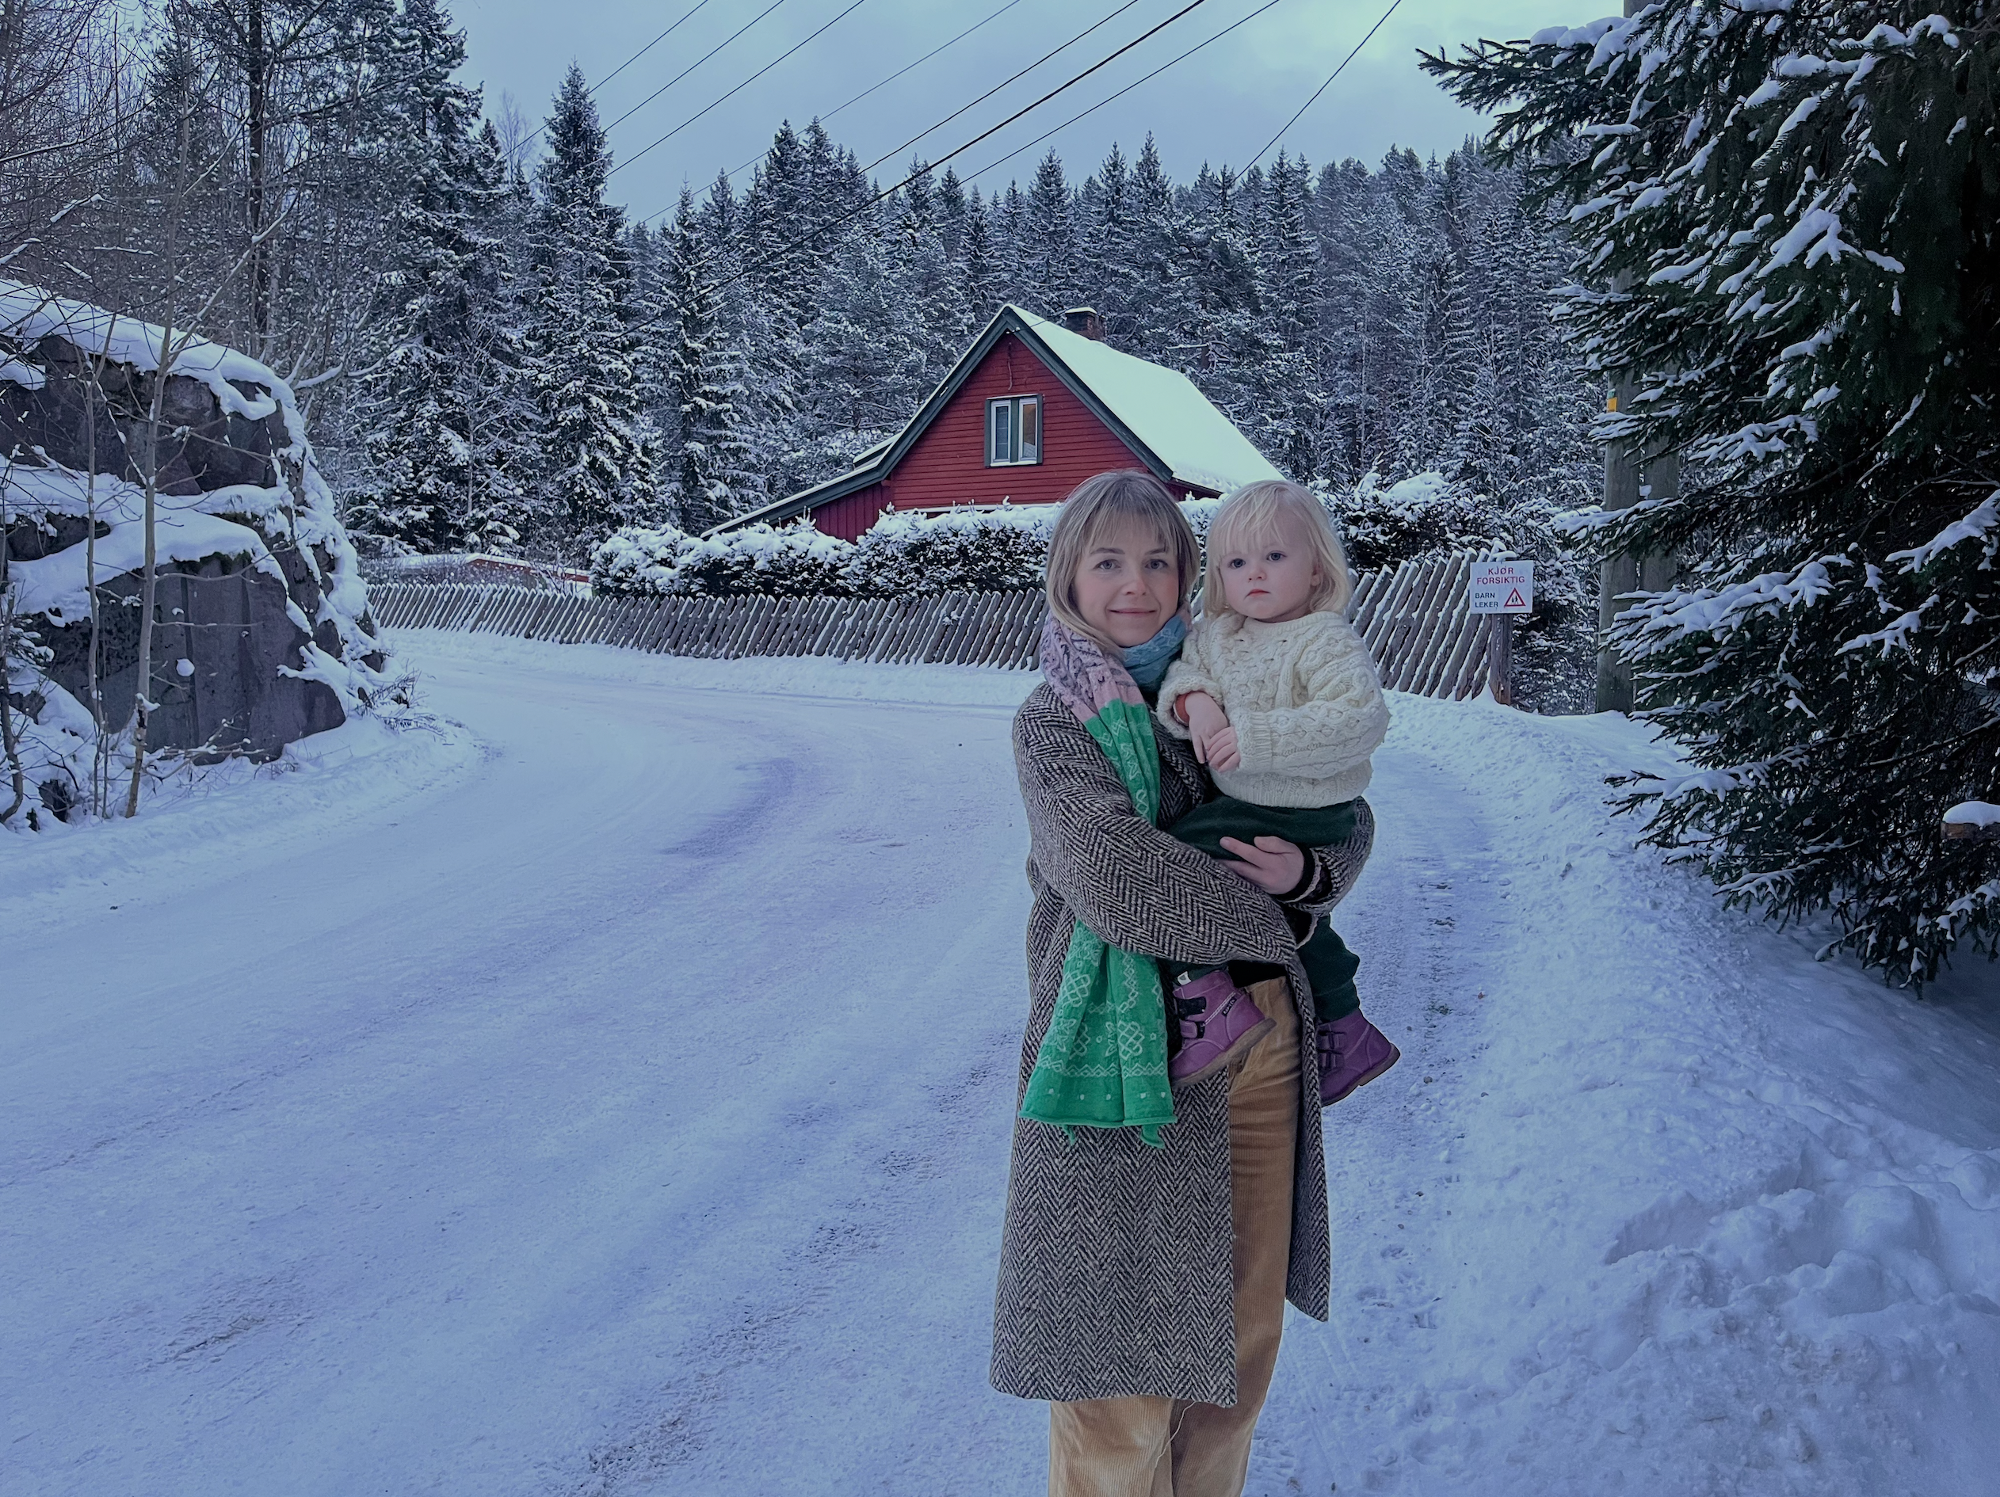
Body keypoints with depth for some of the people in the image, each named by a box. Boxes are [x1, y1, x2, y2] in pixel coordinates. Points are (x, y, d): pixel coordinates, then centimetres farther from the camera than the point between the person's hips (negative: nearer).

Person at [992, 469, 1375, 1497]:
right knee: (1126, 1339, 4)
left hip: (1259, 1046, 5)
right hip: (1132, 1057, -5)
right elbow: (1117, 877, -20)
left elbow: (1349, 822, 10)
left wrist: (1305, 872, -13)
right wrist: (1264, 914, -10)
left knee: (1242, 1326, 16)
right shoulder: (1052, 720, -6)